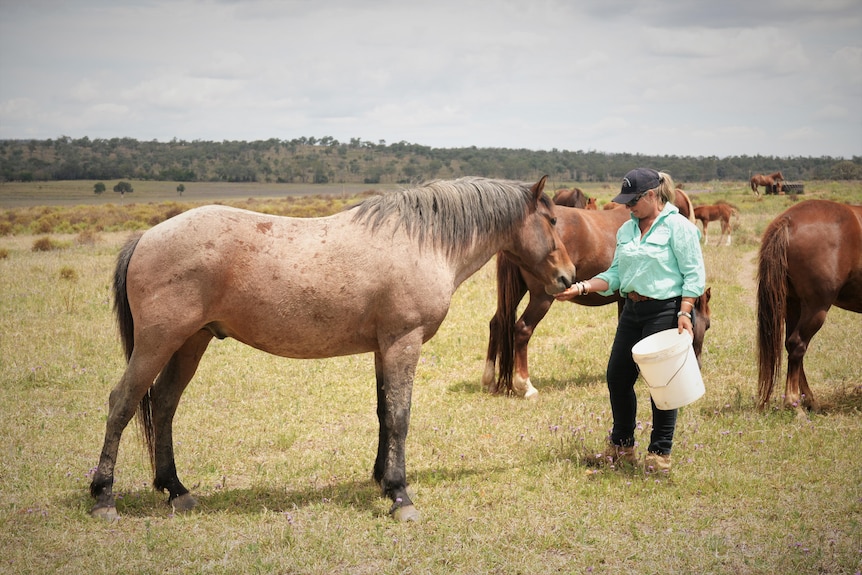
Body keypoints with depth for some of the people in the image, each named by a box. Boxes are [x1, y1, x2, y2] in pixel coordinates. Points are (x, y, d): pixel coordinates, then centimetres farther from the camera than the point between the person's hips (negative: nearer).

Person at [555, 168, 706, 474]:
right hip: (632, 310, 8)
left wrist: (684, 313, -20)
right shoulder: (627, 229, 12)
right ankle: (621, 447, 26)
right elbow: (615, 275, 14)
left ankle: (660, 452, 13)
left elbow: (694, 275, -11)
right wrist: (582, 287, 0)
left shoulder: (678, 226, -9)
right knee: (617, 377, 9)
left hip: (666, 311, -8)